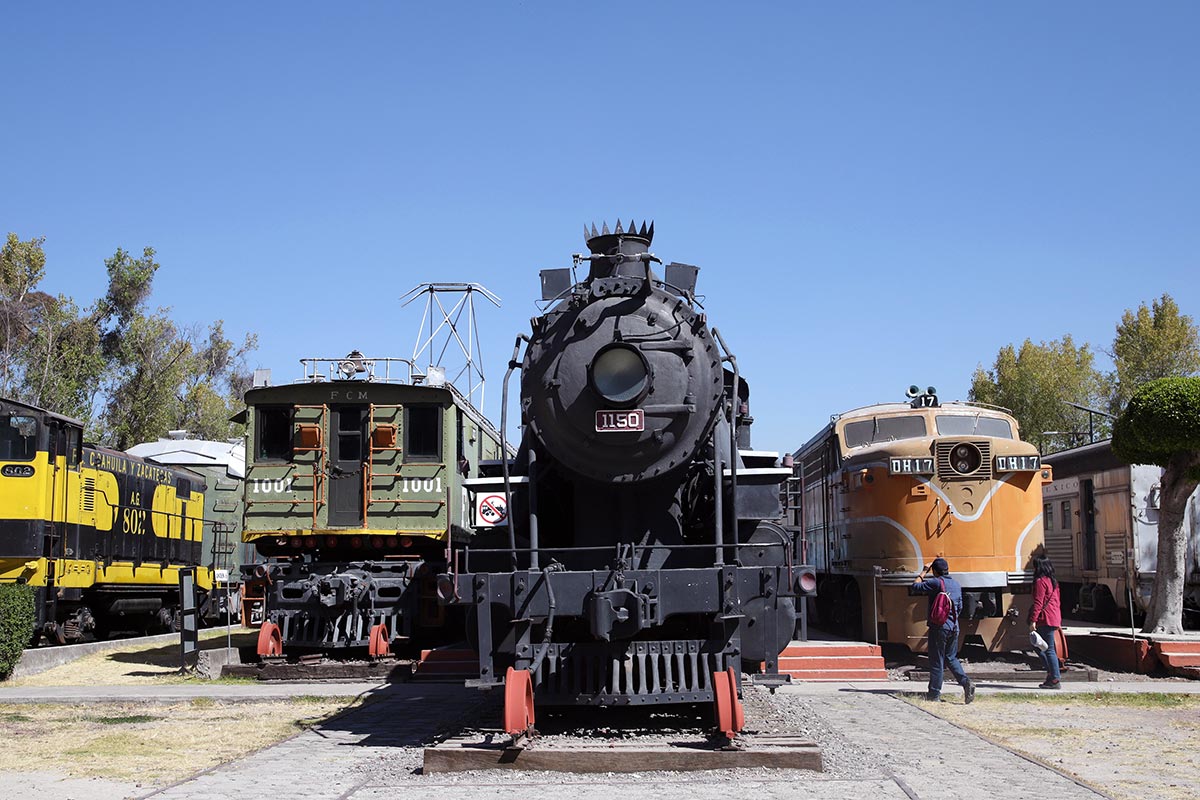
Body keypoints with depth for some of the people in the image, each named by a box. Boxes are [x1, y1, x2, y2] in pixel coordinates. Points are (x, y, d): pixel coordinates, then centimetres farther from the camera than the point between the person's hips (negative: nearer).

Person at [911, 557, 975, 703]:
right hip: (954, 627, 6)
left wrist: (923, 573, 1)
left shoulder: (935, 582, -12)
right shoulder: (956, 584, 10)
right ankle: (966, 682, -3)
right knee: (951, 658, 17)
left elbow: (914, 588, -10)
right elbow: (960, 607, 17)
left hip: (938, 627, -6)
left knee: (936, 661, 0)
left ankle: (934, 693, 5)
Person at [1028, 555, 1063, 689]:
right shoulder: (1053, 581, 16)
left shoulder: (1040, 581, -12)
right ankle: (1052, 673, 15)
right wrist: (1059, 620, 27)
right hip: (1054, 619, 9)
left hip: (1045, 620, -9)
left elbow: (1038, 602, -17)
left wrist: (1033, 620, -18)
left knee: (1049, 650, -6)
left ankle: (1055, 680, -5)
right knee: (1040, 648, 17)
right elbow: (1057, 601, 21)